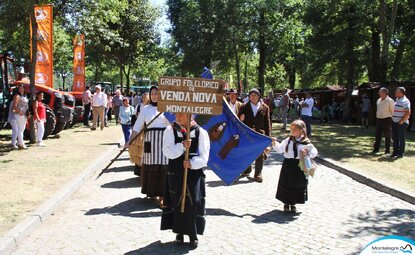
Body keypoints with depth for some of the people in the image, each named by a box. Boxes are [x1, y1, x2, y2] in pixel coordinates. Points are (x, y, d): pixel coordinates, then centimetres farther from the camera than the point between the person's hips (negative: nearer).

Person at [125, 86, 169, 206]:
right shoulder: (146, 109, 7)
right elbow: (137, 127, 5)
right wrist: (130, 141, -1)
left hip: (164, 140, -1)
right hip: (150, 139, 1)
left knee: (163, 166, -3)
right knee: (150, 166, 4)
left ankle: (161, 195, 2)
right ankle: (151, 191, 21)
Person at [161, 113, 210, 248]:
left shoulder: (201, 132, -3)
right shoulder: (170, 130, 1)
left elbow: (203, 157, -6)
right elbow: (167, 152, -10)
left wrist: (192, 163, -23)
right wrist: (182, 146, -25)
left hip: (195, 173, -1)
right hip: (175, 173, 1)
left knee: (194, 203, -2)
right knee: (177, 202, 7)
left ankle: (193, 234, 16)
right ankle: (179, 232, 25)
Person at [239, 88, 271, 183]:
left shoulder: (265, 108, 3)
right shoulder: (244, 107, 4)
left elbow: (267, 123, 5)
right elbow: (240, 120, 8)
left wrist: (268, 136, 2)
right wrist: (241, 119, -17)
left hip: (260, 134, -1)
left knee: (260, 154, 0)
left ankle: (258, 173, 11)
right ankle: (247, 170, 30)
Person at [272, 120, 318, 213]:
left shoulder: (306, 142, -6)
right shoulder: (288, 140, 2)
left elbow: (314, 152, 1)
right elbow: (280, 149, 7)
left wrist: (307, 154, -15)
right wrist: (275, 143, -7)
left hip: (299, 166, -1)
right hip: (288, 164, 2)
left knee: (297, 185, 8)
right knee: (286, 184, 7)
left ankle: (293, 204, 26)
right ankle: (286, 203, 24)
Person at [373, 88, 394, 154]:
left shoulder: (390, 101, -8)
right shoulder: (378, 100, 12)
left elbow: (392, 111, -7)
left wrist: (391, 120, -9)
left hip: (386, 120, -6)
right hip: (378, 120, 6)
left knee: (387, 136, 1)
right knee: (377, 135, 6)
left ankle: (387, 150, 9)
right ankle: (376, 149, 12)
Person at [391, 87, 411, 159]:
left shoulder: (405, 101, -14)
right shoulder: (397, 100, 14)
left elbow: (408, 112, -19)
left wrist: (402, 121, -18)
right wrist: (392, 118, 14)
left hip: (401, 123, -9)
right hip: (394, 122, 9)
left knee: (401, 138, -1)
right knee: (394, 138, 12)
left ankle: (401, 153, 7)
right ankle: (395, 152, 22)